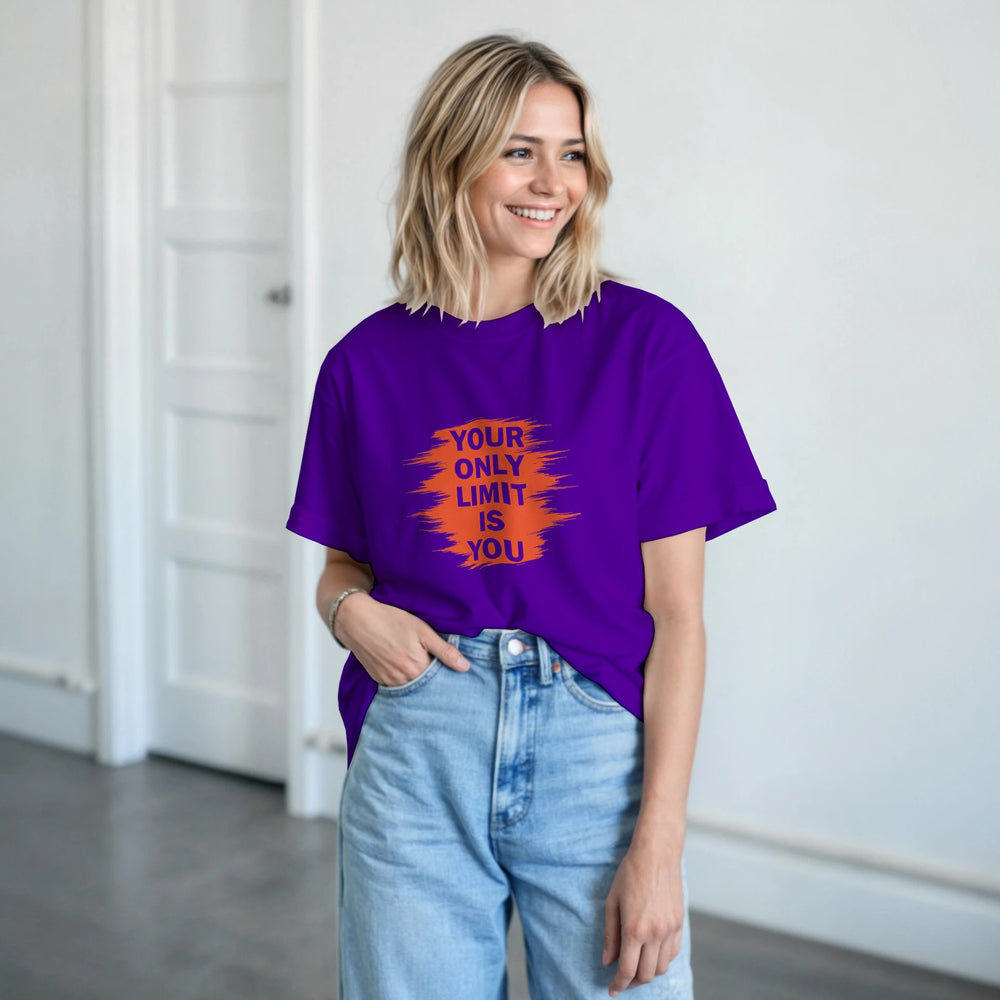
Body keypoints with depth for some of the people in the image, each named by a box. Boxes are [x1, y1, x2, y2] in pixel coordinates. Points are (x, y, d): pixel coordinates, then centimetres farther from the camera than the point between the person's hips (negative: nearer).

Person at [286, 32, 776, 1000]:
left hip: (598, 750, -1)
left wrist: (659, 844, -11)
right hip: (416, 752, 2)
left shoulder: (647, 342, -5)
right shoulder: (367, 362, 3)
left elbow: (676, 613, -6)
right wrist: (351, 612, -9)